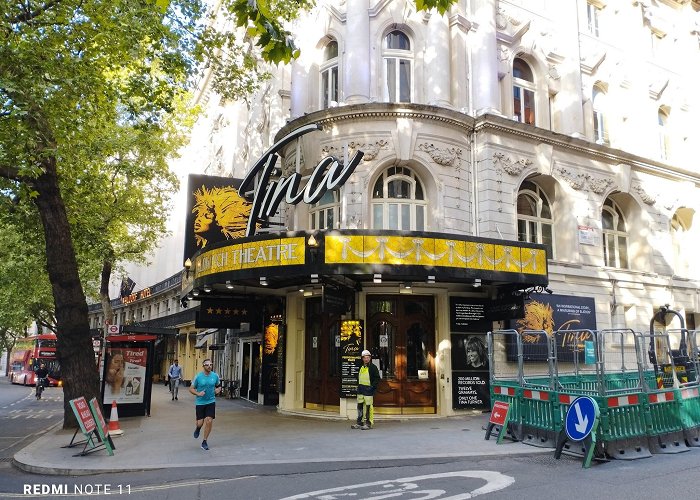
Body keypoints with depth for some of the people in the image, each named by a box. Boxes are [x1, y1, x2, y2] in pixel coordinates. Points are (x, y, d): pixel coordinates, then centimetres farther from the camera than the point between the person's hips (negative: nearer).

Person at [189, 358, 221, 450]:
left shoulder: (215, 376, -2)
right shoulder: (198, 377, -9)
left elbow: (219, 386, 14)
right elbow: (191, 388, -2)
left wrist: (218, 389, -8)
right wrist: (198, 393, -19)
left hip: (211, 402, 1)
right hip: (200, 402, -1)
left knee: (209, 421, -8)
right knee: (200, 422, 2)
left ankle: (204, 442, 10)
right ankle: (198, 428, 42)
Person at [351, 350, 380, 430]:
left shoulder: (373, 367, -6)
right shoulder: (361, 368, 14)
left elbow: (377, 378, -8)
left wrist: (372, 387, -14)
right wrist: (358, 386, 15)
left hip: (368, 390, -7)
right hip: (361, 390, 7)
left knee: (369, 406, -4)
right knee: (360, 406, 10)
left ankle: (369, 423, 5)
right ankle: (359, 422, 20)